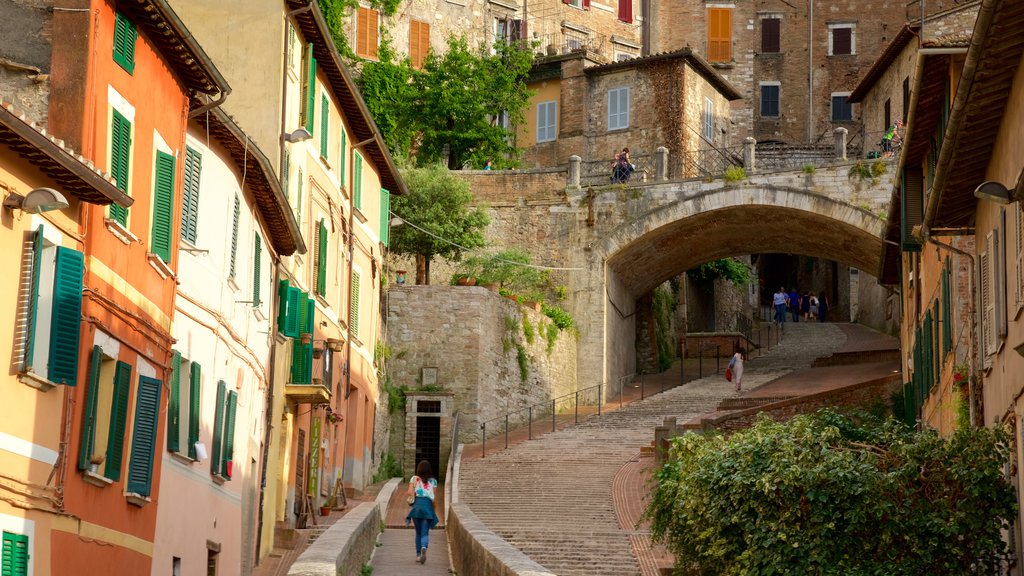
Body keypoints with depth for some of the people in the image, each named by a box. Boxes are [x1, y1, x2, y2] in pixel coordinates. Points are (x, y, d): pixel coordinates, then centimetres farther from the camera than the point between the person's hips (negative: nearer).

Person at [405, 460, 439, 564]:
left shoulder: (414, 479, 8)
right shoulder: (433, 481, 10)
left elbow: (410, 492, -2)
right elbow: (434, 497, 6)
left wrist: (407, 494, 21)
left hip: (417, 505, 0)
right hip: (428, 505, 0)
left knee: (418, 532, 14)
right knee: (425, 532, -2)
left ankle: (418, 554, 10)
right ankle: (424, 547, -31)